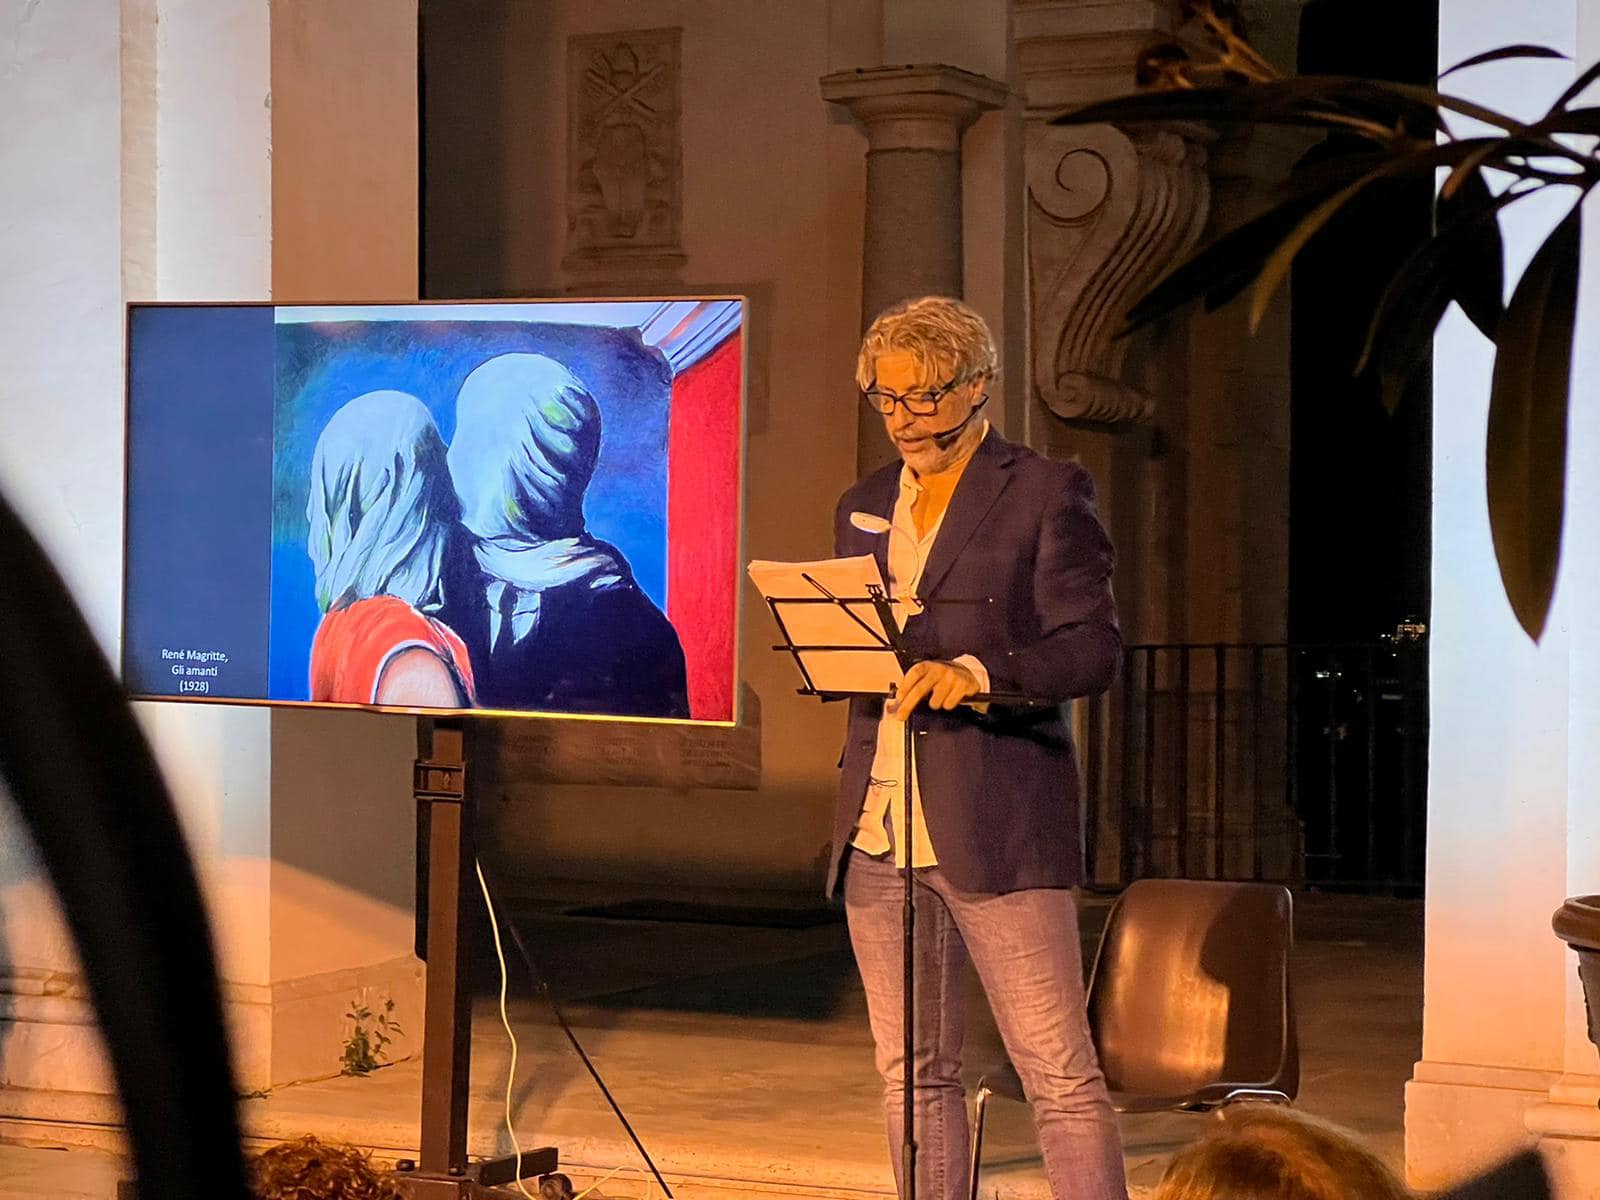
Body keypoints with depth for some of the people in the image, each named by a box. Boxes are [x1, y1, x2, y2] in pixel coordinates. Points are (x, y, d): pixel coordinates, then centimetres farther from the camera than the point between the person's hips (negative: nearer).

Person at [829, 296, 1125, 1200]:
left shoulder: (1048, 493, -1)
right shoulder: (864, 509, 18)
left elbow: (1093, 648, -9)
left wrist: (975, 673, -25)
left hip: (997, 827, -6)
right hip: (879, 830, 6)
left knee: (1061, 1074, -7)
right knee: (915, 1079, 10)